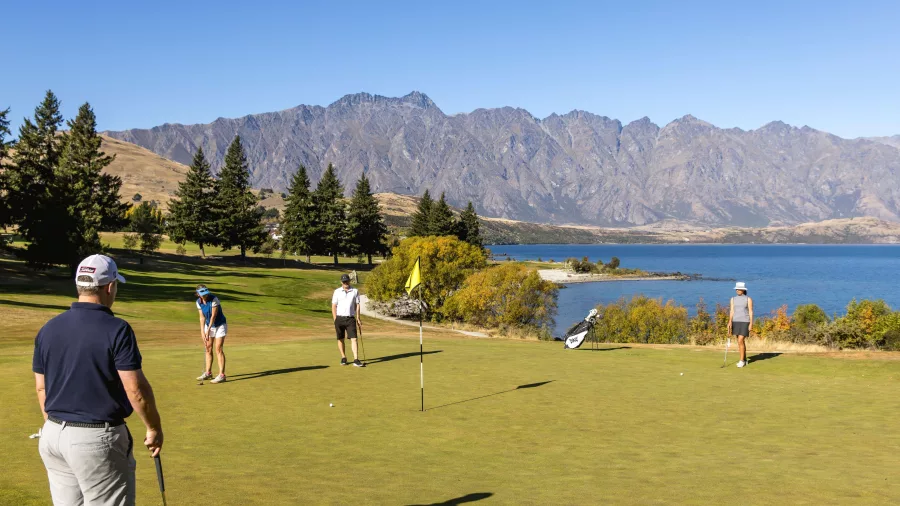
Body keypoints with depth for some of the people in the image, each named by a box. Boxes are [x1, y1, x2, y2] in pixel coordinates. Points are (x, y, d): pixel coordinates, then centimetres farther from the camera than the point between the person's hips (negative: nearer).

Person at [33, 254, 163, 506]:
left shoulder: (48, 329, 4)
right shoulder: (116, 329, -16)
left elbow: (41, 387, 10)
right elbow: (136, 389, -16)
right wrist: (154, 428, -3)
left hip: (53, 435, 6)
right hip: (98, 438, -6)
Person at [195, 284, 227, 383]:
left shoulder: (214, 299, -25)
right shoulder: (198, 302, -7)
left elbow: (213, 316, -25)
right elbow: (202, 317, -5)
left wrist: (208, 330, -25)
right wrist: (202, 332, -13)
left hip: (220, 325, -6)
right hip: (208, 325, 6)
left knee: (218, 350, -12)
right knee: (208, 349, 9)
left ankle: (221, 375, -12)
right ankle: (208, 373, 20)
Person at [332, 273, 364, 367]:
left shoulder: (355, 291, 4)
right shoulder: (337, 292, 2)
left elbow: (357, 305, 8)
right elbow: (333, 306, 3)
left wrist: (358, 319, 3)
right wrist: (335, 320, -3)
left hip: (350, 318, 0)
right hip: (339, 318, 0)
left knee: (353, 339, -10)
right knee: (340, 339, 8)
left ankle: (356, 360, -14)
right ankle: (343, 358, 23)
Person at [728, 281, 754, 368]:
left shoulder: (748, 299, -5)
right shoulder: (733, 299, 7)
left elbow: (751, 312, -7)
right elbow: (732, 311, 3)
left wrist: (751, 324, -13)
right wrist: (730, 322, -9)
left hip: (745, 322, -5)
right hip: (736, 322, 5)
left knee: (740, 341, -13)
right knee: (741, 341, 11)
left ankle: (742, 360, -3)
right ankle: (744, 359, 22)